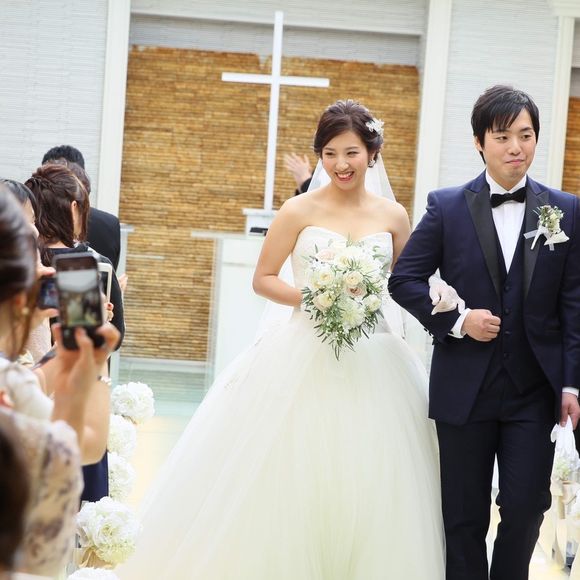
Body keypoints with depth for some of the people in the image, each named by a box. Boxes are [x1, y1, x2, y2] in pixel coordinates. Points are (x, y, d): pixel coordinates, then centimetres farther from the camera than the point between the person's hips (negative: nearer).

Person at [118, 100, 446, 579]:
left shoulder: (393, 217, 5)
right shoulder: (300, 211, -1)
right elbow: (263, 279, 2)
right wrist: (311, 298, -14)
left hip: (371, 364, 2)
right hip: (304, 358, -2)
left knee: (366, 488, 3)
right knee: (288, 480, -1)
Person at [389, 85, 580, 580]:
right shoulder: (447, 207, 0)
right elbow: (404, 279, 1)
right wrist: (455, 321, -12)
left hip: (535, 391, 0)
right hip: (466, 388, 0)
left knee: (525, 508, -2)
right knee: (464, 515, 8)